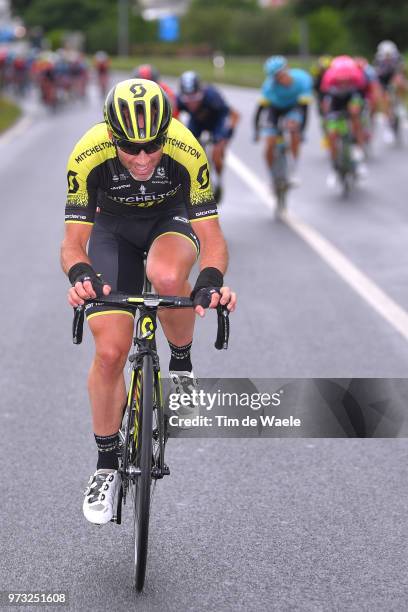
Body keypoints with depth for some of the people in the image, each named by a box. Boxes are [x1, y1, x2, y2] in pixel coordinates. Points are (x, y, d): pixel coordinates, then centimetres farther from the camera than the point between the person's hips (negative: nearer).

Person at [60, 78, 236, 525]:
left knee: (167, 276, -38)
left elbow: (211, 236, -29)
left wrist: (211, 279, -50)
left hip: (171, 220, -1)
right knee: (109, 351, -9)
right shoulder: (87, 156, -33)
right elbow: (73, 242, -26)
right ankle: (107, 466, 11)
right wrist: (80, 275, -49)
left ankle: (182, 362, -7)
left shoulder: (187, 152, -34)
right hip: (114, 227, 1)